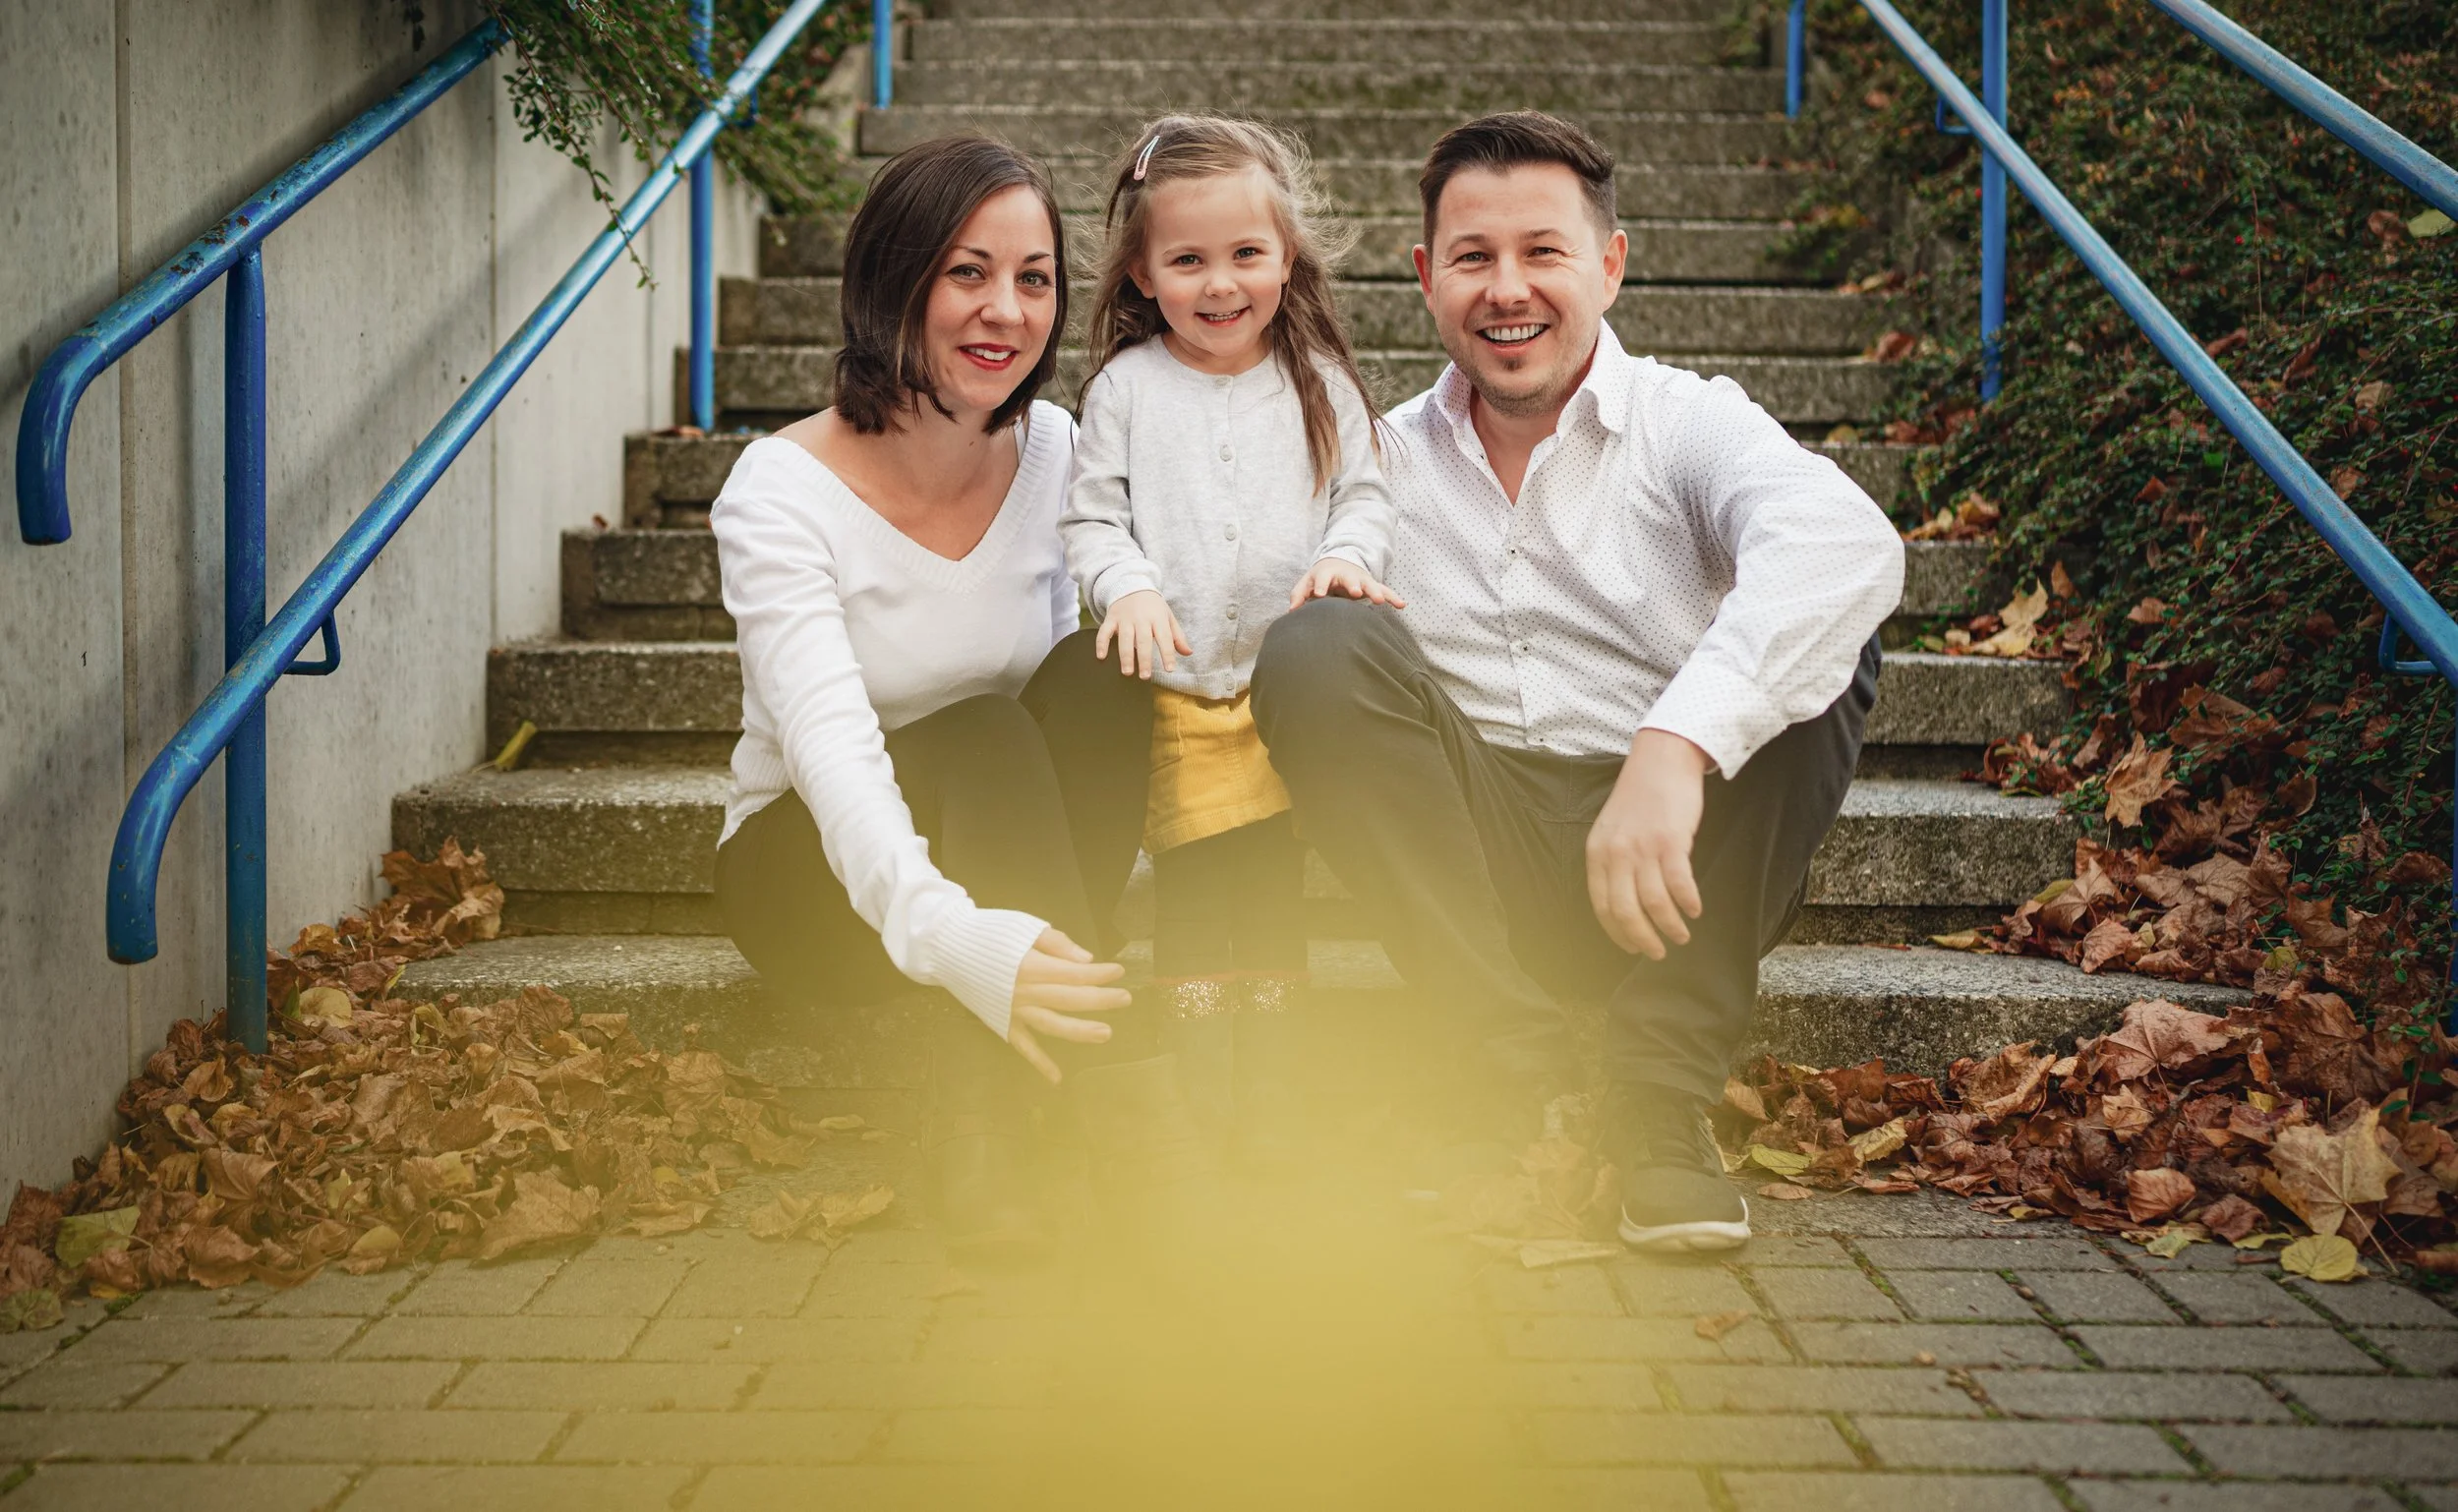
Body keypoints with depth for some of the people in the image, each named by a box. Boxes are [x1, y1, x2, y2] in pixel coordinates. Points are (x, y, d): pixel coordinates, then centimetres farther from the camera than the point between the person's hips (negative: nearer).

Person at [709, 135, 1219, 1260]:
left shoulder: (1054, 451, -4)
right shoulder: (782, 490, -19)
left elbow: (1084, 706, 6)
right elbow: (830, 745, -35)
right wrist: (946, 932, -53)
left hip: (1002, 857, 4)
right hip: (817, 878, -4)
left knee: (1096, 669, -26)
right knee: (982, 736, -34)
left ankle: (983, 1114, -30)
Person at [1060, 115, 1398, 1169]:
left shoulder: (1318, 386, 5)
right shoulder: (1126, 388, 2)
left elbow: (1364, 494, 7)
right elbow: (1090, 518, 3)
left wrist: (1344, 555, -13)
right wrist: (1129, 587, -15)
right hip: (1169, 689, -1)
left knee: (1274, 893, 4)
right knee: (1186, 899, -1)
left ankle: (1273, 1103, 14)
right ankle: (1201, 1110, 8)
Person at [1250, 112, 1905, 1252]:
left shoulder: (1688, 422, -2)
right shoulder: (1390, 458, 10)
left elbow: (1848, 544, -26)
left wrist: (1673, 749, -41)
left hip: (1665, 882, -1)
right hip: (1470, 872, 2)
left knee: (1818, 640, -24)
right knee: (1311, 647, -18)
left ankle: (1660, 1101, -21)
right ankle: (1509, 1065, -18)